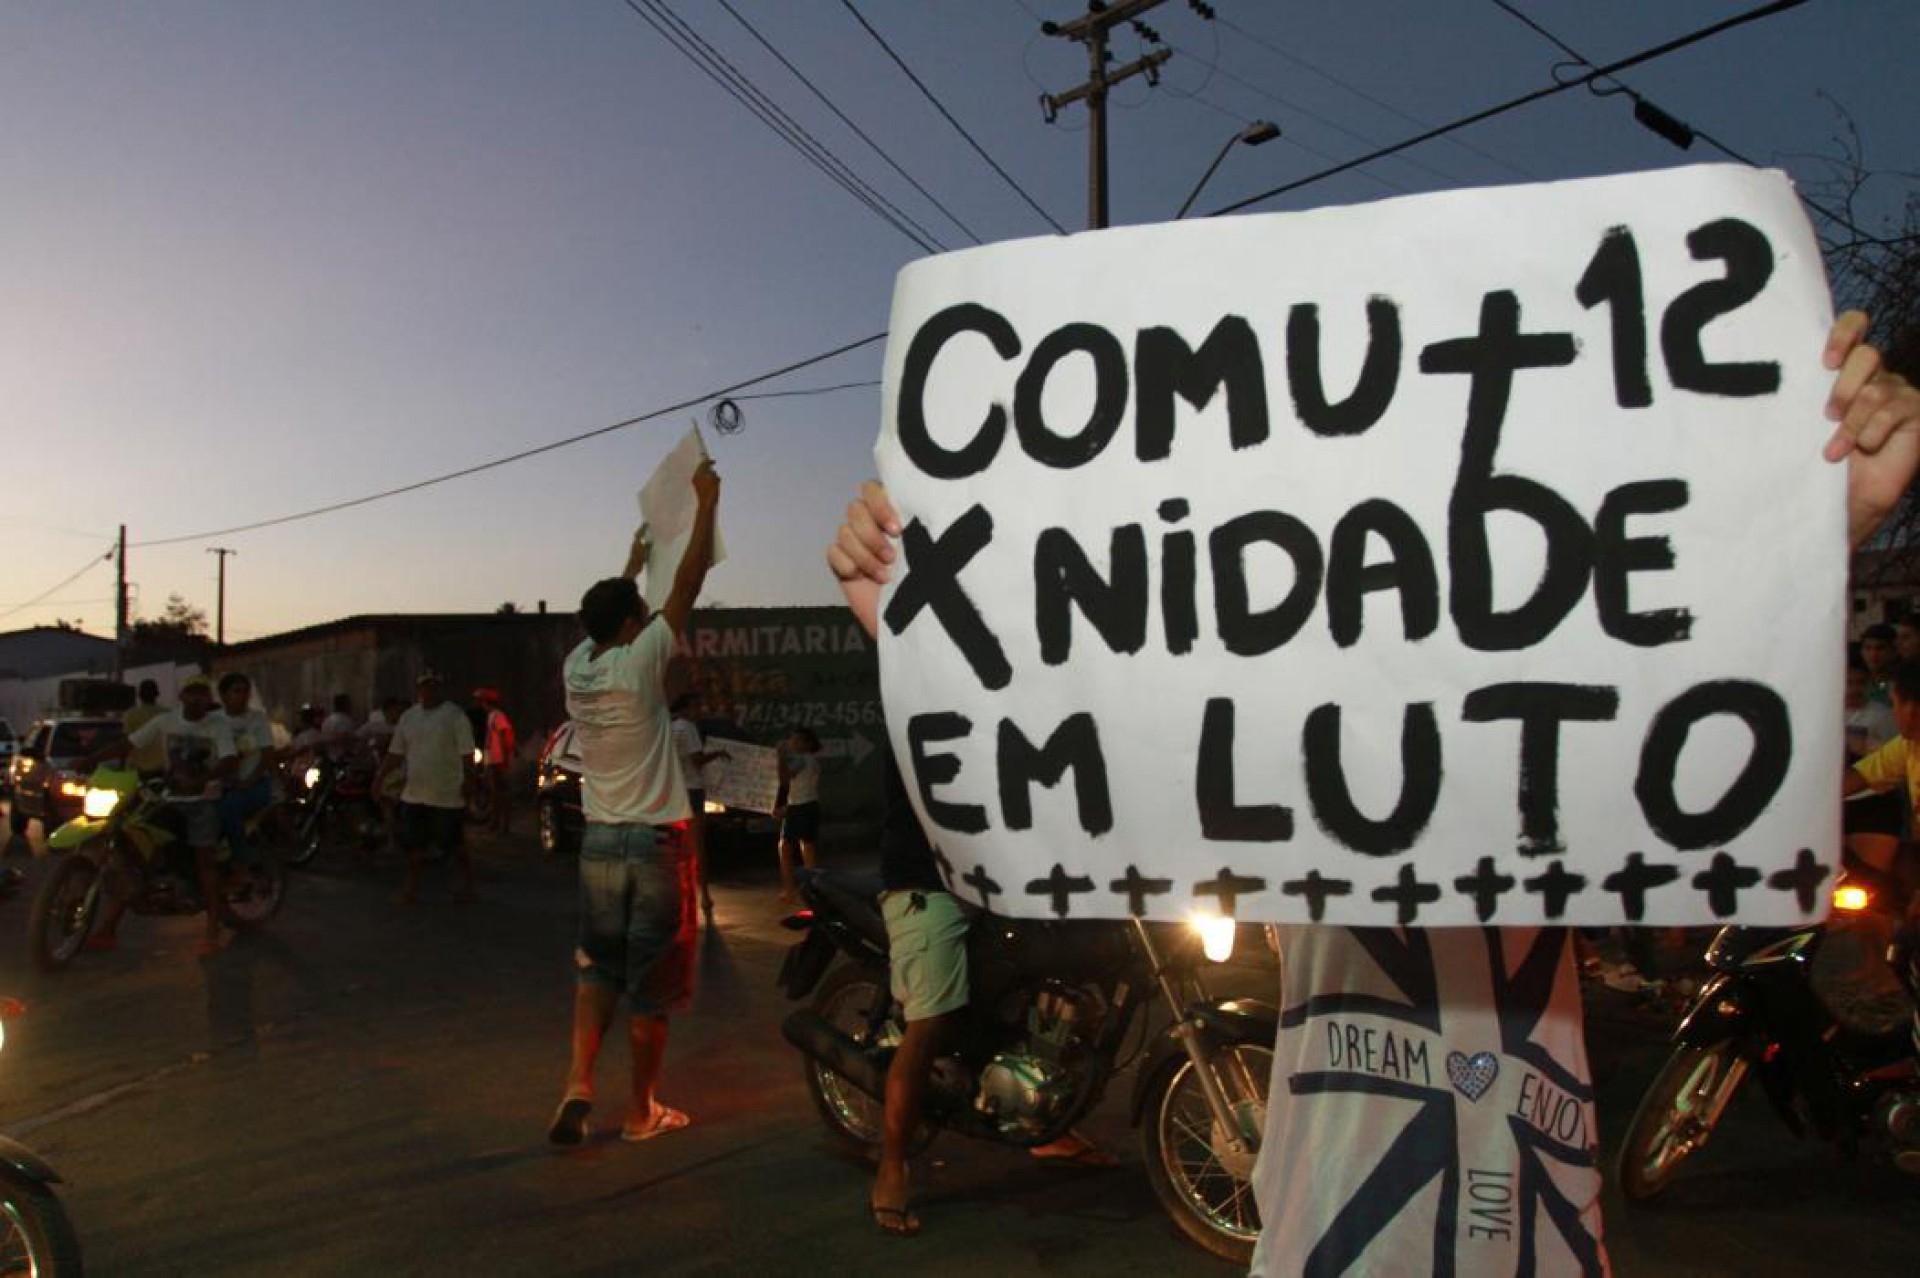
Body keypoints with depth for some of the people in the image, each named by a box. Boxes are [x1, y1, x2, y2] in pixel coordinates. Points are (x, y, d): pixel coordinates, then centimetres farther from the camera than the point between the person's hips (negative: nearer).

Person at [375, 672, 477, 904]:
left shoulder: (455, 716, -7)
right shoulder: (408, 717, 11)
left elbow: (466, 754, -11)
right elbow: (395, 752, 16)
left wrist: (466, 784, -17)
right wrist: (381, 775, 7)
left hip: (447, 795, -5)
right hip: (414, 794, 6)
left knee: (453, 842, 3)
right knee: (413, 843, 6)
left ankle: (467, 881, 22)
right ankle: (412, 889, 14)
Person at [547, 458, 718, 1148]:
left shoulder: (575, 667, 2)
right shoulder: (638, 664, -14)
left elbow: (605, 618, 23)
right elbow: (686, 586, -9)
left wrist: (632, 564, 36)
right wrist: (705, 502, -2)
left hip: (599, 841, 6)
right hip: (655, 843, -6)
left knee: (597, 968, 19)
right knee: (653, 981, 5)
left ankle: (578, 1084, 4)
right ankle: (643, 1110, 15)